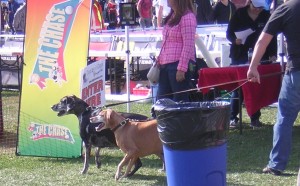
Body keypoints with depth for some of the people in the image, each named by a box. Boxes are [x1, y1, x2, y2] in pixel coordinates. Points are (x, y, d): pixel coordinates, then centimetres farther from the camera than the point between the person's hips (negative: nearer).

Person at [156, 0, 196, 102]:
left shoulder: (187, 17, -11)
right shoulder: (172, 16, 18)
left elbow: (188, 45, -17)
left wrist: (181, 69, -21)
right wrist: (160, 59, 16)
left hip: (178, 65, -10)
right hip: (165, 65, 10)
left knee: (180, 101, -4)